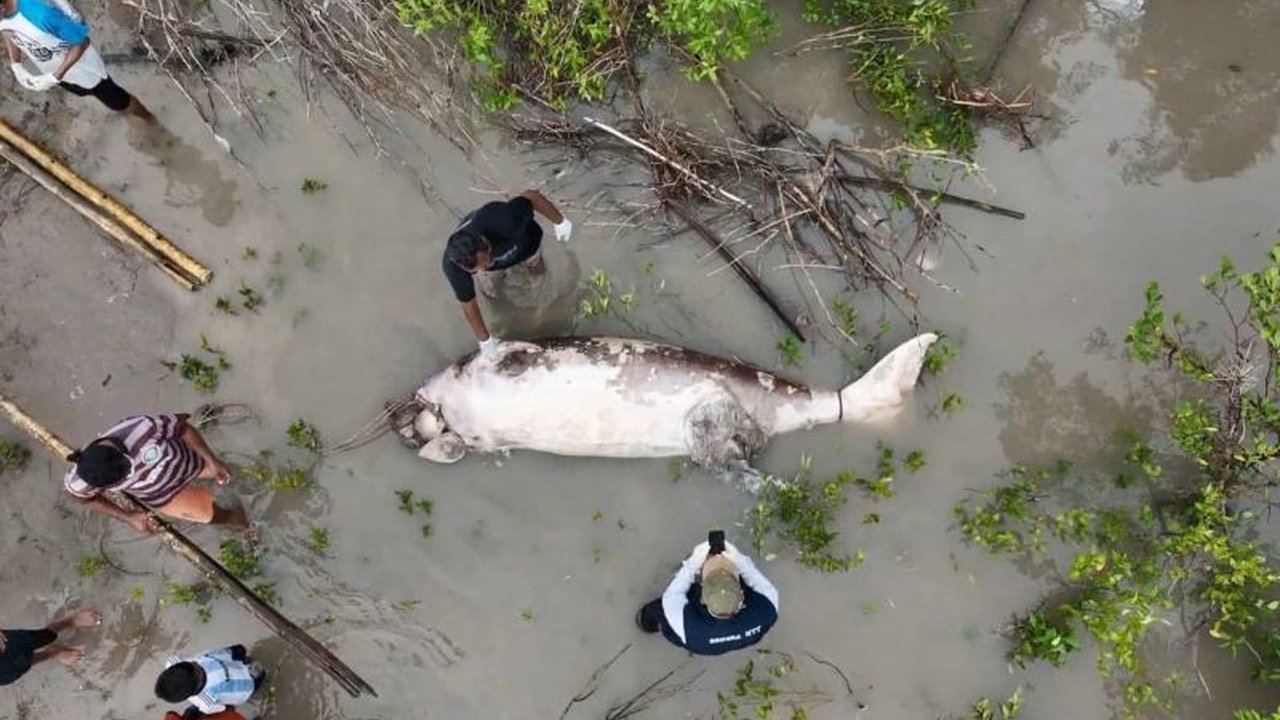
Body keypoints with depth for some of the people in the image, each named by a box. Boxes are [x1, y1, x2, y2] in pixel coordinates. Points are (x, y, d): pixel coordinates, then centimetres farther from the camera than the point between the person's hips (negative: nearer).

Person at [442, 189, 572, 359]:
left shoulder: (504, 222, -54)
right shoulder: (452, 266, -43)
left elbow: (531, 196, -35)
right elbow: (468, 305, -26)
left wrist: (560, 221, -22)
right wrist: (484, 340, -15)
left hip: (523, 238, -1)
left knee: (537, 269, 29)